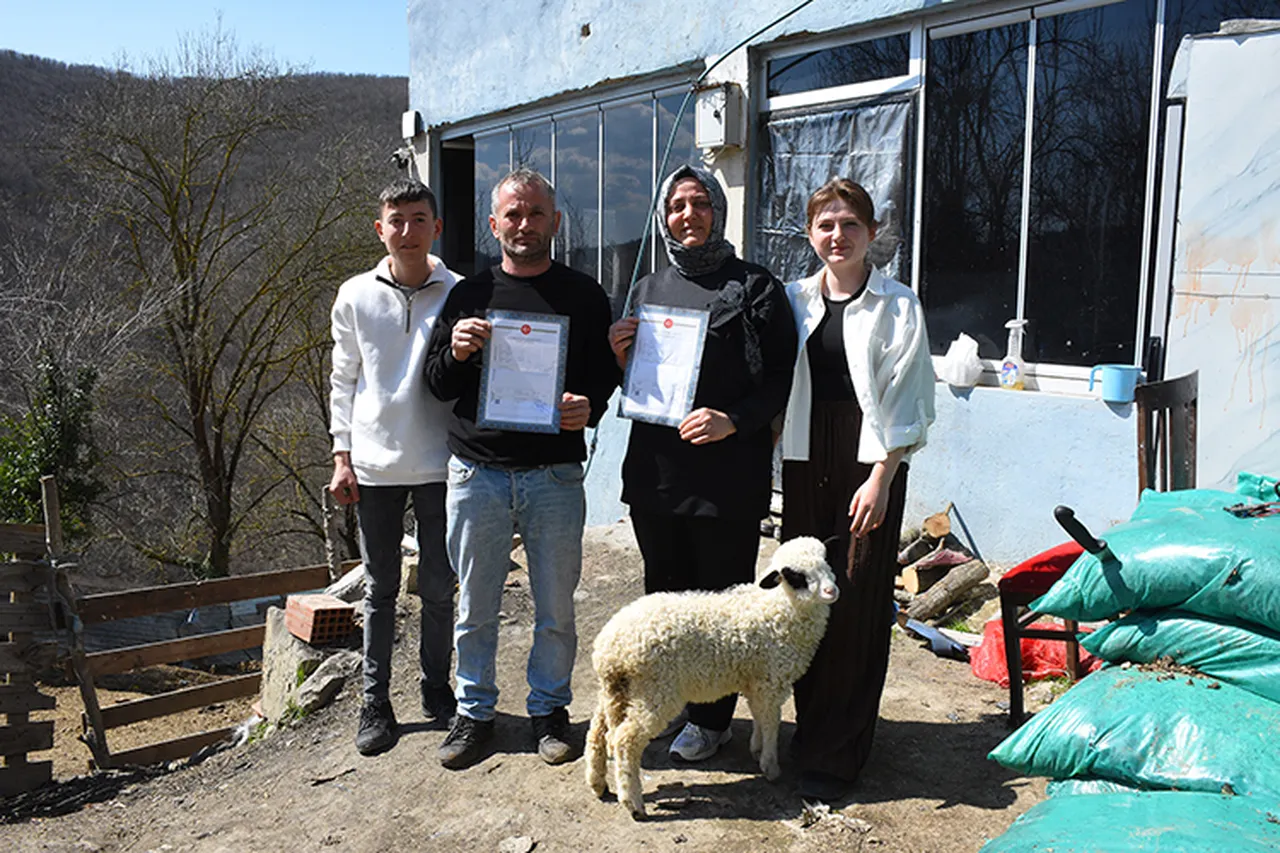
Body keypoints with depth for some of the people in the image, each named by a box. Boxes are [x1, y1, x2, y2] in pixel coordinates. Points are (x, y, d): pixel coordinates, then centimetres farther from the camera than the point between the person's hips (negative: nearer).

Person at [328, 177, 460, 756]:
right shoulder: (356, 296, 3)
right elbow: (343, 380, 7)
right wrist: (342, 458, 2)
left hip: (438, 464, -1)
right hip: (374, 465, 1)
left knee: (439, 587, 8)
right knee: (380, 588, 10)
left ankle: (436, 687, 27)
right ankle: (375, 702, 21)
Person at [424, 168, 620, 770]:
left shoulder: (583, 296, 6)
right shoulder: (469, 294, 9)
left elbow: (606, 375, 6)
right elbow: (436, 386, 10)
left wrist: (588, 409, -16)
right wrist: (456, 353, -12)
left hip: (554, 476, -1)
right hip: (477, 474, 1)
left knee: (556, 608, 8)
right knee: (475, 606, 10)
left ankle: (549, 708, 28)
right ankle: (474, 710, 28)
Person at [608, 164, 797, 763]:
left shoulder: (756, 288, -2)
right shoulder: (649, 289, 14)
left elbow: (783, 379, -6)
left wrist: (733, 420, -20)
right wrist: (619, 357, 0)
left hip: (728, 476, -5)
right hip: (654, 468, 5)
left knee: (721, 596, 5)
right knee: (663, 592, 14)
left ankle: (711, 718, 22)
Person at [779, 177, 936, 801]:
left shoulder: (897, 306, -1)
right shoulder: (794, 300, 9)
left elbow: (906, 405, -4)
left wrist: (881, 479, -11)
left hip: (870, 466, -4)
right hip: (806, 462, 4)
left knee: (857, 605, -2)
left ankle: (832, 755, 8)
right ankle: (813, 727, 26)